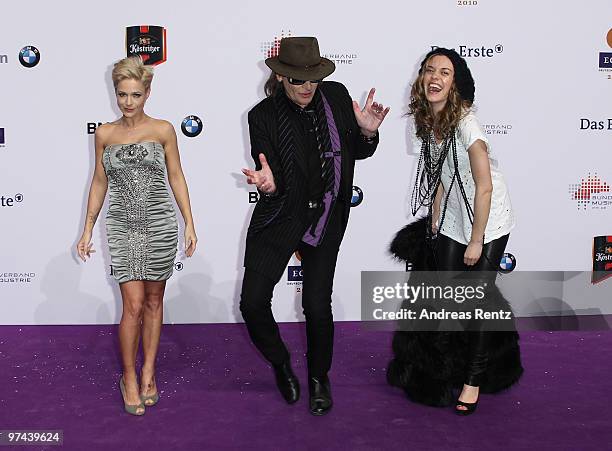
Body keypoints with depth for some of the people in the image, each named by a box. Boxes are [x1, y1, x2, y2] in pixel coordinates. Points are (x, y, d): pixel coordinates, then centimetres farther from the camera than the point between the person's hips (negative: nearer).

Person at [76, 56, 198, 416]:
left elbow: (176, 177, 5)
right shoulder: (105, 134, 5)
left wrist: (190, 224, 2)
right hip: (123, 227, 0)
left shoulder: (163, 130, 1)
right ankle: (130, 377, 13)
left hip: (160, 223, 0)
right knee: (134, 304, -5)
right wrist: (88, 228, 11)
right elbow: (99, 182, 11)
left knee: (154, 301, 9)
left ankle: (148, 373, 23)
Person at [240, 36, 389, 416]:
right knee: (253, 302, -6)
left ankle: (319, 377, 32)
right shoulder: (263, 116, -12)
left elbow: (358, 153, 7)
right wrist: (269, 185, -36)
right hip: (280, 217, -1)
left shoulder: (337, 96, -6)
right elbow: (274, 182, -12)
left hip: (326, 219, 1)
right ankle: (281, 364, 24)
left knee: (317, 306, 6)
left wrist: (367, 131, -15)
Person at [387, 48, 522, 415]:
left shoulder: (465, 121, -25)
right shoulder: (427, 119, -3)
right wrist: (435, 216, 11)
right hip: (453, 214, 6)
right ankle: (445, 369, 29)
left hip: (488, 218, -6)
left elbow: (485, 186, -24)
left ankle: (474, 381, 16)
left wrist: (476, 240, -19)